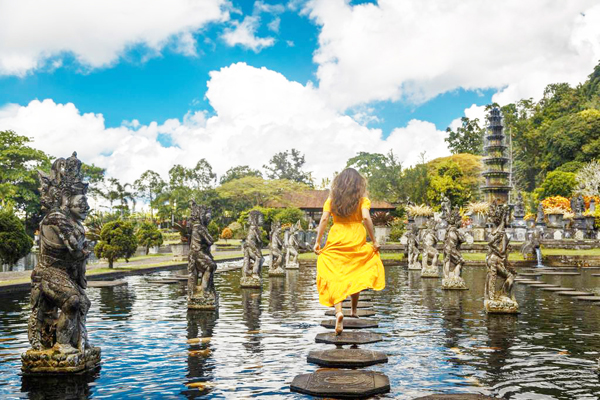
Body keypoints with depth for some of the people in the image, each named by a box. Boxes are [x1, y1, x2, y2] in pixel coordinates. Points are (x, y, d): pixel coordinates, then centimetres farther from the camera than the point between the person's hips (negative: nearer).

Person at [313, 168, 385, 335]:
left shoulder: (332, 199, 6)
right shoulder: (362, 199, 1)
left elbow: (324, 219, -2)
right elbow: (366, 218, -11)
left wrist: (318, 241, 1)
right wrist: (374, 240, -6)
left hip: (336, 240, 0)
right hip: (356, 240, 0)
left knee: (335, 277, -1)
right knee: (356, 276, 18)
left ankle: (338, 311, -21)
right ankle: (353, 310, 28)